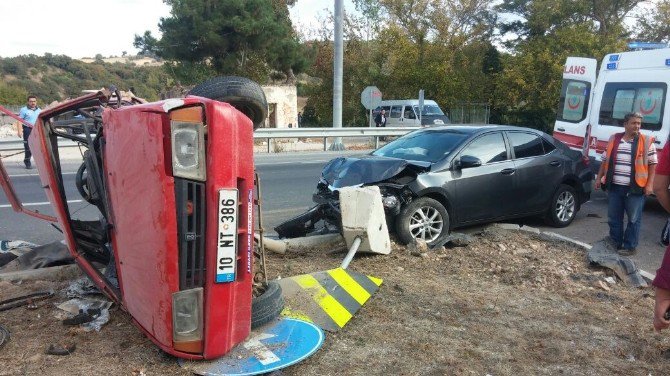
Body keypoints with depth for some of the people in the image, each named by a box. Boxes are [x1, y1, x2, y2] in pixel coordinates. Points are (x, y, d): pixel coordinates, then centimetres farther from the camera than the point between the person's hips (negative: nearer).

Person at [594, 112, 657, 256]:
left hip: (635, 188, -3)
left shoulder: (646, 142, -2)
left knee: (633, 219, 4)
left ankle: (630, 246, 13)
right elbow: (605, 160, 14)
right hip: (615, 187, 3)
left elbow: (653, 164, -2)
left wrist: (649, 184, -8)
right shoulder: (614, 140, 7)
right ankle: (615, 242, 24)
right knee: (614, 217, 11)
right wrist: (599, 178, 11)